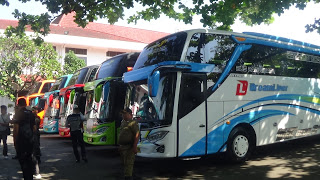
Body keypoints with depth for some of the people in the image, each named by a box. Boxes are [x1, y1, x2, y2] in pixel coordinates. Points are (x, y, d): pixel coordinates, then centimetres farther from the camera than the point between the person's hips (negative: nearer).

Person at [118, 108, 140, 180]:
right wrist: (120, 146, 20)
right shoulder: (122, 123, 16)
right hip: (122, 147, 9)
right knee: (124, 163, 16)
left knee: (128, 164, -11)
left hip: (129, 147, -9)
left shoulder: (133, 123, -11)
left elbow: (137, 135, -19)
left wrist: (135, 147, -26)